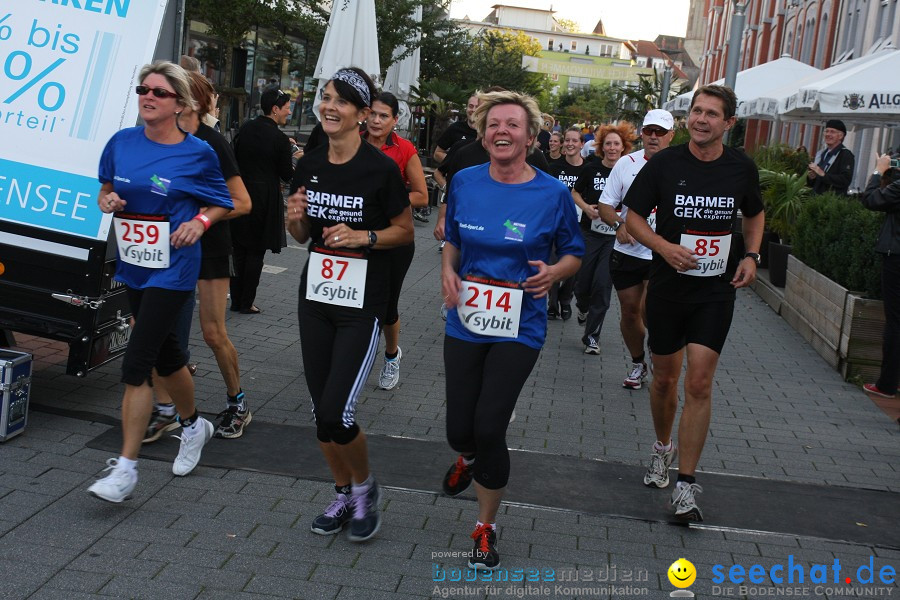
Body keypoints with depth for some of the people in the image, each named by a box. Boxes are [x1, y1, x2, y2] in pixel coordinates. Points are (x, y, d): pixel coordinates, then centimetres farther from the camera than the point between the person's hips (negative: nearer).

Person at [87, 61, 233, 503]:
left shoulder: (197, 152, -8)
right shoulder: (121, 142, 3)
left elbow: (222, 203, 4)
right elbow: (106, 191, 16)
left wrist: (199, 222, -15)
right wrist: (107, 201, -6)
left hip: (172, 270, -6)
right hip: (132, 266, 6)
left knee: (135, 364, -11)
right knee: (165, 354, 20)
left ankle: (126, 469, -3)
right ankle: (194, 425, 45)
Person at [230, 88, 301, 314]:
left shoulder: (245, 128, 2)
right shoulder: (279, 139, -13)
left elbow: (236, 156, 11)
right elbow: (287, 175, -8)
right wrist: (298, 159, 10)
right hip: (264, 199, -5)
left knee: (239, 251, 12)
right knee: (256, 253, 4)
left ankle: (236, 301, 16)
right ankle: (246, 303, 8)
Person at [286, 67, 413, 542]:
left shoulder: (380, 168, -12)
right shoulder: (309, 165, 4)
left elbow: (405, 232, -3)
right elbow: (302, 235, 13)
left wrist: (363, 237, -19)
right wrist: (295, 217, -8)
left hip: (362, 305, -6)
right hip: (315, 297, 6)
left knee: (337, 412, -11)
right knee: (320, 410, 11)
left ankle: (365, 487, 17)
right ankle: (343, 494, 31)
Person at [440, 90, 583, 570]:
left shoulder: (553, 193, -7)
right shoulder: (464, 183, 1)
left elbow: (574, 253, 5)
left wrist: (553, 273, -16)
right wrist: (448, 270, -4)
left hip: (519, 328, -3)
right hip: (465, 323, 3)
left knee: (489, 427, -9)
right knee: (460, 430, 6)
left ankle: (486, 528, 16)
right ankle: (468, 458, 48)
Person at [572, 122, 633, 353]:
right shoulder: (591, 168, -1)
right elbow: (575, 192, 12)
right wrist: (586, 207, -7)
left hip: (615, 236, -1)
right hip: (590, 232, 1)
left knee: (603, 285, -6)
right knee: (583, 281, 6)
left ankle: (592, 336, 5)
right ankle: (582, 306, 44)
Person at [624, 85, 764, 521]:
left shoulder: (742, 168, 0)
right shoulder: (664, 163, -6)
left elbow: (754, 215, 18)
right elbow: (633, 217, 0)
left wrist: (751, 256, 0)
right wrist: (664, 247, -18)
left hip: (716, 292, 0)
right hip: (667, 286, 0)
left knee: (699, 384, -8)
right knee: (665, 377, 12)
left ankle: (685, 485, 0)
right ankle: (663, 447, 41)